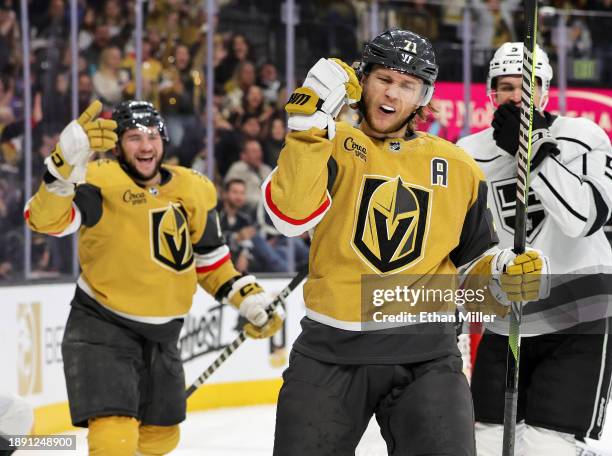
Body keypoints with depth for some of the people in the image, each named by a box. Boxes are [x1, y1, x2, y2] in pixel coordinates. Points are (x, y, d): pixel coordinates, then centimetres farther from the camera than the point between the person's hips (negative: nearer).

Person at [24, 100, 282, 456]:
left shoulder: (195, 190, 0)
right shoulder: (101, 182, -19)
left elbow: (210, 258, 14)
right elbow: (46, 220, -36)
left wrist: (250, 299, 4)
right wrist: (67, 161, -51)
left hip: (162, 334, 7)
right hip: (102, 330, -7)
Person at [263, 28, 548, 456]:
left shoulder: (459, 167, 8)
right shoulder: (333, 146, 0)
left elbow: (475, 254, 20)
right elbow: (291, 215, -19)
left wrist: (509, 270, -3)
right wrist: (310, 120, -25)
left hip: (424, 354, 1)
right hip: (331, 352, -1)